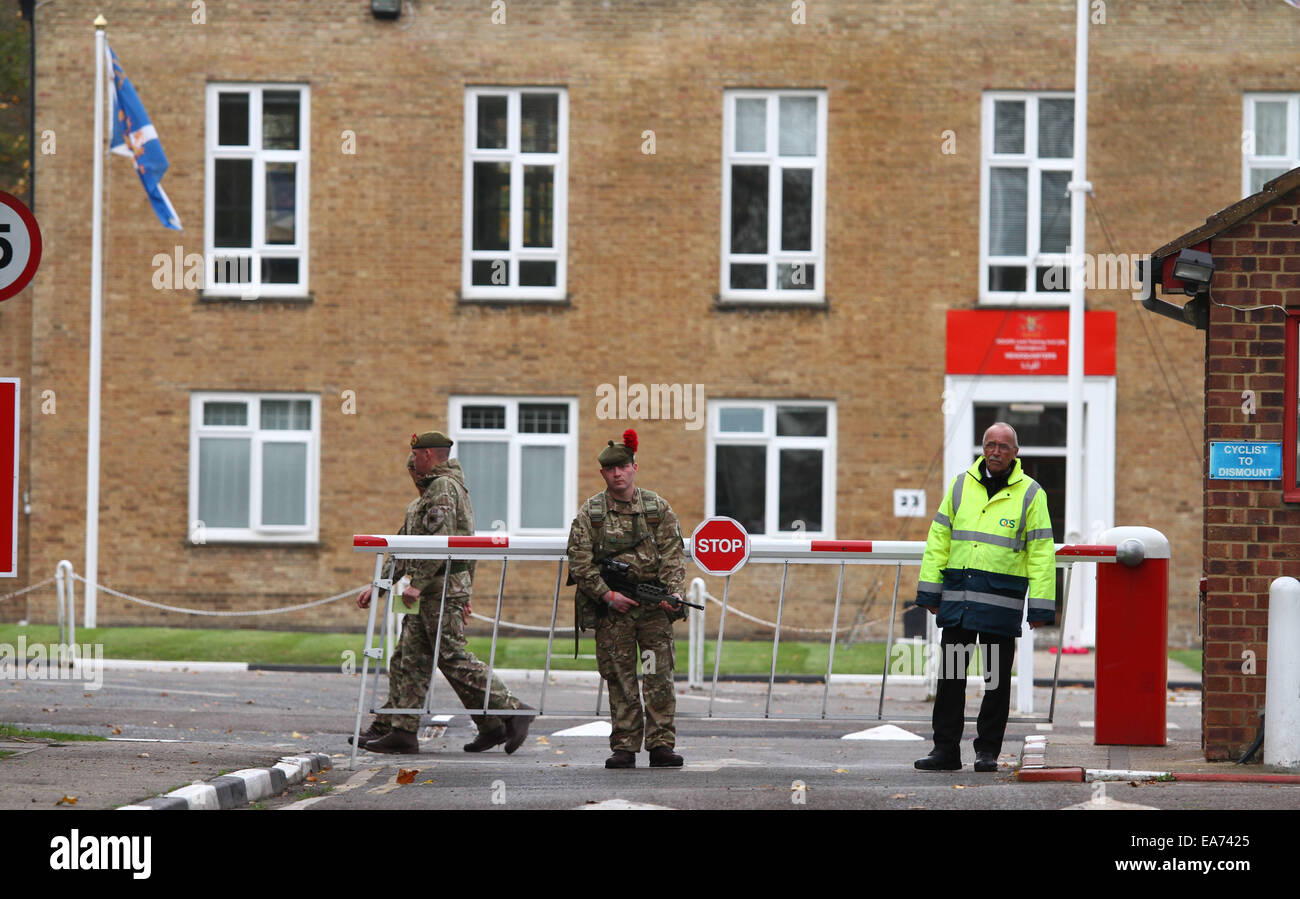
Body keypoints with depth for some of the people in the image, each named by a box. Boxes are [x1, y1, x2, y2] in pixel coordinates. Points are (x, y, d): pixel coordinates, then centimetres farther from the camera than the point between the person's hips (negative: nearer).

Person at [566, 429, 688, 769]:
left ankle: (661, 745, 0)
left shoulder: (658, 508, 6)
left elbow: (674, 556, 3)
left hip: (654, 606, 0)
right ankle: (624, 748, 6)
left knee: (659, 677, -4)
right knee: (620, 679, 2)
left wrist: (672, 592, -13)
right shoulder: (589, 514, 4)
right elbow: (579, 564, 0)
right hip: (612, 610, 0)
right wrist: (608, 595, -10)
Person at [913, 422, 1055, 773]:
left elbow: (1041, 552, -1)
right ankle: (946, 749, 9)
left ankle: (988, 750, 11)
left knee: (997, 678, 3)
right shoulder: (961, 486, 10)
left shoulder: (1029, 493, 1)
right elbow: (939, 539, 11)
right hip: (958, 595, 3)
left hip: (1001, 599, -3)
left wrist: (1040, 607, -7)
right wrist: (929, 591, 6)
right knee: (950, 673, 4)